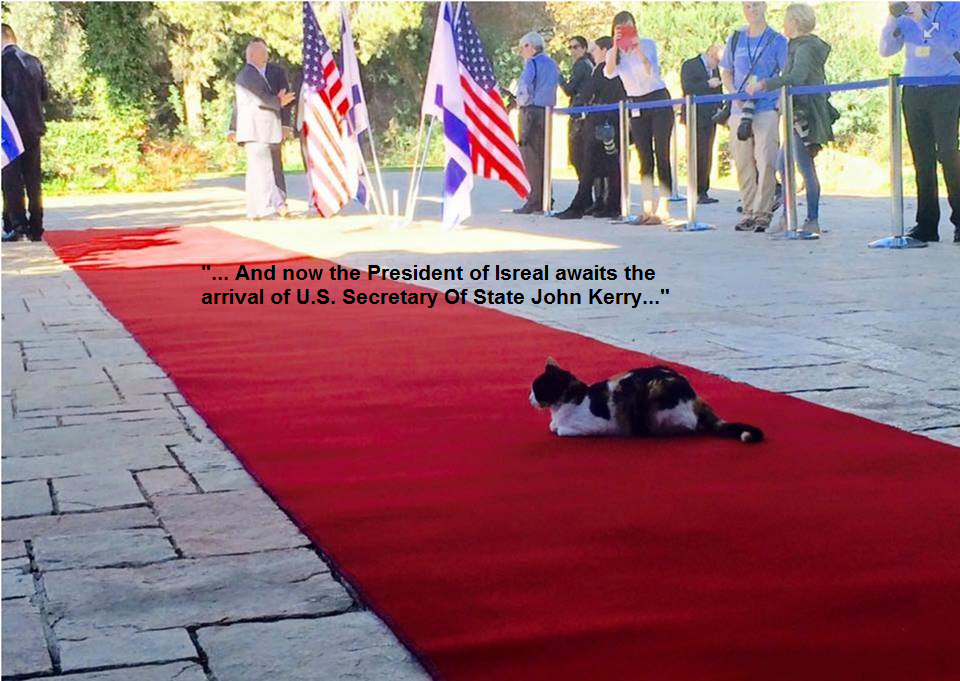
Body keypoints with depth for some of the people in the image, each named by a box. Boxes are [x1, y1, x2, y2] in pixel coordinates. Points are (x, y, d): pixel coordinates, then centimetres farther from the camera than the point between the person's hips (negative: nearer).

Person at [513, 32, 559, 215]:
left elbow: (525, 88, -15)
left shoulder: (532, 63, -7)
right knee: (543, 156, 11)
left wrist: (521, 103, 2)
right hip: (548, 111, 8)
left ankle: (533, 202, -9)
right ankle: (545, 200, 10)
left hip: (531, 111, -8)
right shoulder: (552, 64, 16)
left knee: (530, 157, -6)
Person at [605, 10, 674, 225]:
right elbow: (609, 73, -18)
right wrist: (616, 47, -27)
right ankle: (648, 209, 4)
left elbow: (651, 71, -21)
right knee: (645, 159, 3)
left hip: (658, 101, -4)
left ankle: (663, 209, -10)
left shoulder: (647, 44, -5)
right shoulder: (613, 53, 4)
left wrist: (637, 49, -30)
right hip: (636, 106, 4)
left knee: (661, 156, -8)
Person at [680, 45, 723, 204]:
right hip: (696, 118, -7)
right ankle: (697, 193, -9)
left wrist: (719, 108, 7)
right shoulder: (689, 66, -2)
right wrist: (708, 84, -18)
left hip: (710, 118, 7)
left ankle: (704, 192, 10)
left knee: (707, 156, 6)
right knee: (699, 156, -10)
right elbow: (687, 88, -15)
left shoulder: (715, 69, 19)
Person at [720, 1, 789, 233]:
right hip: (740, 110, 4)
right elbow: (726, 73, 18)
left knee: (765, 162, -11)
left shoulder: (777, 40, 4)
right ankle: (749, 211, 12)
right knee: (743, 163, 4)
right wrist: (734, 95, 0)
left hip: (767, 108, -4)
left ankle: (763, 212, -6)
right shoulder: (735, 39, 14)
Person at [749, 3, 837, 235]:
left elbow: (796, 78, -29)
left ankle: (812, 220, -2)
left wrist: (764, 84, -32)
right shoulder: (803, 46, 16)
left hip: (805, 116, -10)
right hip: (799, 114, 10)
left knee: (807, 168, -6)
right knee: (783, 165, 12)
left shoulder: (805, 48, -14)